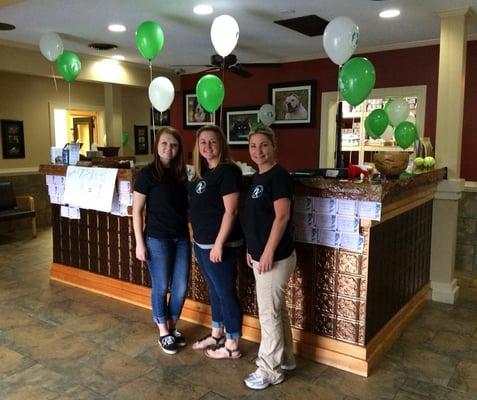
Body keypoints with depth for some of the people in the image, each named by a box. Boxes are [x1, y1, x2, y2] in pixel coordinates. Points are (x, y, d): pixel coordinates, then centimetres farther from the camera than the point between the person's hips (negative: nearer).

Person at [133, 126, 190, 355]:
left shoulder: (182, 174, 5)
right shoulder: (147, 174, -10)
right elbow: (137, 211, -8)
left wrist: (191, 233, 4)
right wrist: (139, 243, -10)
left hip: (182, 238, 5)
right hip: (157, 239, -5)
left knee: (181, 287, 10)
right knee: (161, 287, 8)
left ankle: (172, 325, 32)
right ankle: (163, 332, 26)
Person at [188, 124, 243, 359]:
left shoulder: (228, 171, -15)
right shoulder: (202, 172, 11)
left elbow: (230, 211, -19)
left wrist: (219, 244, -21)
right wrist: (200, 240, 14)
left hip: (220, 244, -9)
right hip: (201, 243, 9)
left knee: (226, 292, 2)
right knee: (214, 290, 20)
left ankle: (232, 346, 16)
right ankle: (216, 335, 36)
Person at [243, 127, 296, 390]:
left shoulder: (279, 176, -15)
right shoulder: (257, 177, 12)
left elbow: (282, 217, -20)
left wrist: (268, 253, -21)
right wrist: (251, 249, 16)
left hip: (275, 256, -9)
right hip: (260, 254, 9)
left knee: (268, 313, 1)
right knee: (277, 309, 18)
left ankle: (270, 370, 16)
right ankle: (284, 359, 33)